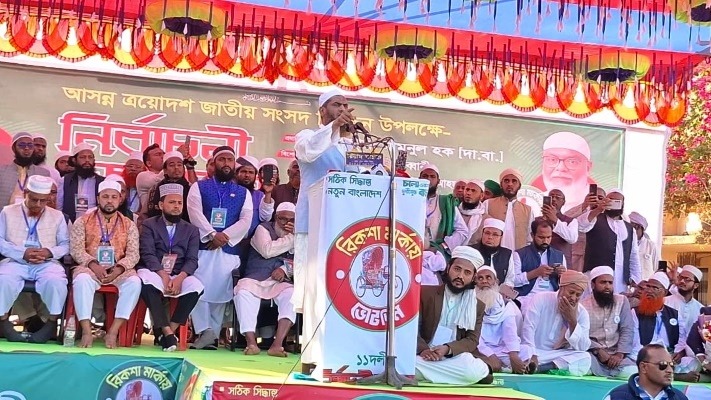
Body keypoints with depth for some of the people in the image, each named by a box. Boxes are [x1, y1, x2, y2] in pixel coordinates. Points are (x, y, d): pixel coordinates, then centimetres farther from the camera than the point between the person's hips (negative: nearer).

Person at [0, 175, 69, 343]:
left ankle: (52, 322, -15)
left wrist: (50, 252, -13)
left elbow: (65, 244, 8)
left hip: (47, 263, 0)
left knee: (56, 281, -33)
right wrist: (22, 253, -14)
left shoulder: (57, 216, 15)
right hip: (15, 261, 0)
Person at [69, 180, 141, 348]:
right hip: (90, 267, -1)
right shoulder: (83, 221, 9)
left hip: (119, 270, 1)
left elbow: (133, 254, 2)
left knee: (134, 282, -31)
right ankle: (86, 331, -33)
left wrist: (119, 269, -18)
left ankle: (113, 332, -30)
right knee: (82, 280, -36)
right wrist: (93, 264, -19)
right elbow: (76, 249, -1)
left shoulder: (129, 225, 11)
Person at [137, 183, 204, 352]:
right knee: (146, 282, -37)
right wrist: (164, 276, -23)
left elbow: (192, 260, 1)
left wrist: (179, 278, -21)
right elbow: (148, 255, -6)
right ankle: (167, 332, -33)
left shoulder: (191, 230, 14)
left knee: (196, 286, -31)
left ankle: (170, 330, -22)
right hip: (154, 273, -2)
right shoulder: (149, 225, 8)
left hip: (179, 276, 2)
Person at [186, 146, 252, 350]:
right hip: (202, 247, -1)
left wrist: (225, 236, -13)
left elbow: (246, 220, 2)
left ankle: (212, 335, 8)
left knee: (220, 292, 2)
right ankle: (205, 331, -6)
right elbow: (195, 213, -5)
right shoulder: (199, 187, 10)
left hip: (229, 250, 2)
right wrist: (212, 234, -18)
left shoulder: (243, 193, 14)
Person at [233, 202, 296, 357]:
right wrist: (292, 238, -5)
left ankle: (277, 344, -41)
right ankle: (251, 342, -37)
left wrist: (285, 269, -13)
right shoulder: (264, 228, 9)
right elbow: (267, 251, -9)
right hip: (255, 280, -2)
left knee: (292, 295, -32)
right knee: (244, 291, -34)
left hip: (280, 282, 2)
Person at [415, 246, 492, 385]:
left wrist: (447, 348, -18)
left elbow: (472, 340, 2)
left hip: (456, 357, 1)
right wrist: (423, 349, -20)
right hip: (425, 356, -1)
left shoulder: (478, 306, 11)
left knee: (474, 371, -34)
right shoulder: (425, 293, 7)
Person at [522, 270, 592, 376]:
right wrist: (532, 355, -27)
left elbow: (583, 347, -6)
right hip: (535, 352, -4)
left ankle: (539, 368, -32)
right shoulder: (541, 298, -5)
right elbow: (528, 328, -14)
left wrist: (573, 321, -17)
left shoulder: (582, 313, 2)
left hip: (560, 356, 4)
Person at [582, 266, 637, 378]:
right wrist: (598, 350, -19)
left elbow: (627, 330, 1)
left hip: (616, 354, 2)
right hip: (592, 354, -1)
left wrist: (619, 354, -12)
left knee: (633, 373, -27)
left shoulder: (622, 301, 8)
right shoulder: (583, 305, 2)